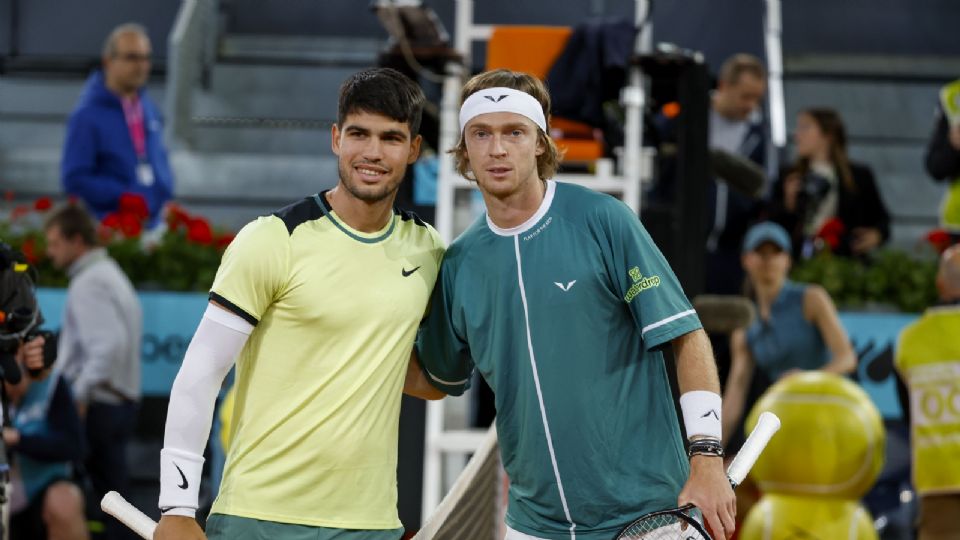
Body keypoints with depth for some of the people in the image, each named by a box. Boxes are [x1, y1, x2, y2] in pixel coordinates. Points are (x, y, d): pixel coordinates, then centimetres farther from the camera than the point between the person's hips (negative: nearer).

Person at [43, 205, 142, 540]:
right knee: (111, 492, 9)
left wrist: (80, 394, -22)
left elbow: (109, 345, -25)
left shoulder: (88, 284, -13)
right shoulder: (110, 274, 17)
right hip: (121, 403, 10)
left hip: (94, 407, -10)